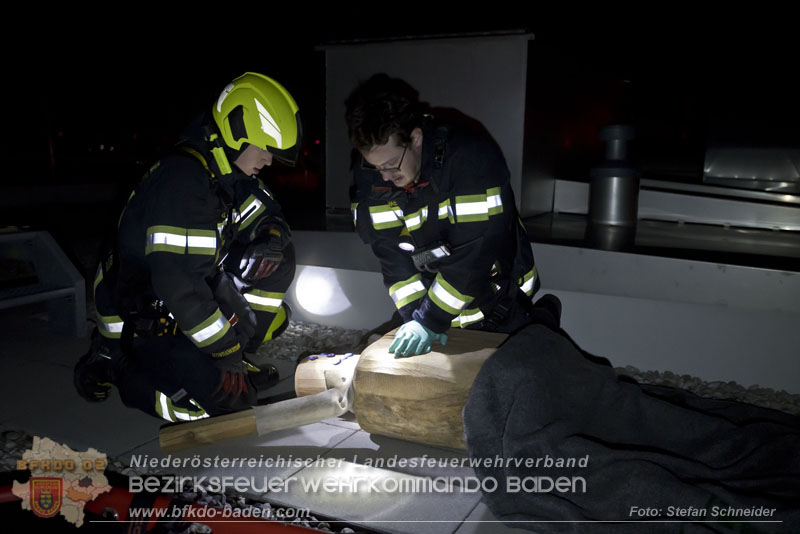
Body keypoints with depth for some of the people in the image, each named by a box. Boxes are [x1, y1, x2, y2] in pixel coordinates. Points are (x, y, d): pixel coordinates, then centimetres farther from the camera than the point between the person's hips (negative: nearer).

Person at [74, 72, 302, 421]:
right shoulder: (183, 181, -29)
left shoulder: (228, 171, -1)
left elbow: (266, 216, 13)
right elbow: (176, 282, -33)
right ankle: (113, 366, 4)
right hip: (137, 321, -8)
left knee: (276, 261, -3)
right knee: (231, 395, -18)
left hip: (185, 297, 9)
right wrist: (225, 350, -24)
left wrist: (270, 236, -14)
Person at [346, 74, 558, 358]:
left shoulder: (471, 156, -31)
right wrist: (414, 315, -21)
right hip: (436, 296, 5)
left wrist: (431, 319, -30)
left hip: (498, 294, -4)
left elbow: (476, 250, -32)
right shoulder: (367, 175, -14)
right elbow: (391, 252, -12)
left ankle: (544, 318, 38)